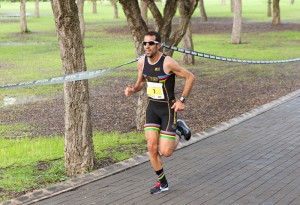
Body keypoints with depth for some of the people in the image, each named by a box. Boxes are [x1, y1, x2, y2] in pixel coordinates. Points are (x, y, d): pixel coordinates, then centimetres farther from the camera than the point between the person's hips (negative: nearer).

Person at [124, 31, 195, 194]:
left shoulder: (168, 63, -20)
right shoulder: (141, 62, -2)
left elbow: (190, 77, -11)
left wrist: (182, 100, -13)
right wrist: (133, 90, -7)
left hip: (168, 109, -5)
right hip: (152, 107, 5)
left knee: (165, 152, -6)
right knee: (152, 147, -2)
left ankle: (179, 129, 24)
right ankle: (162, 183, 17)